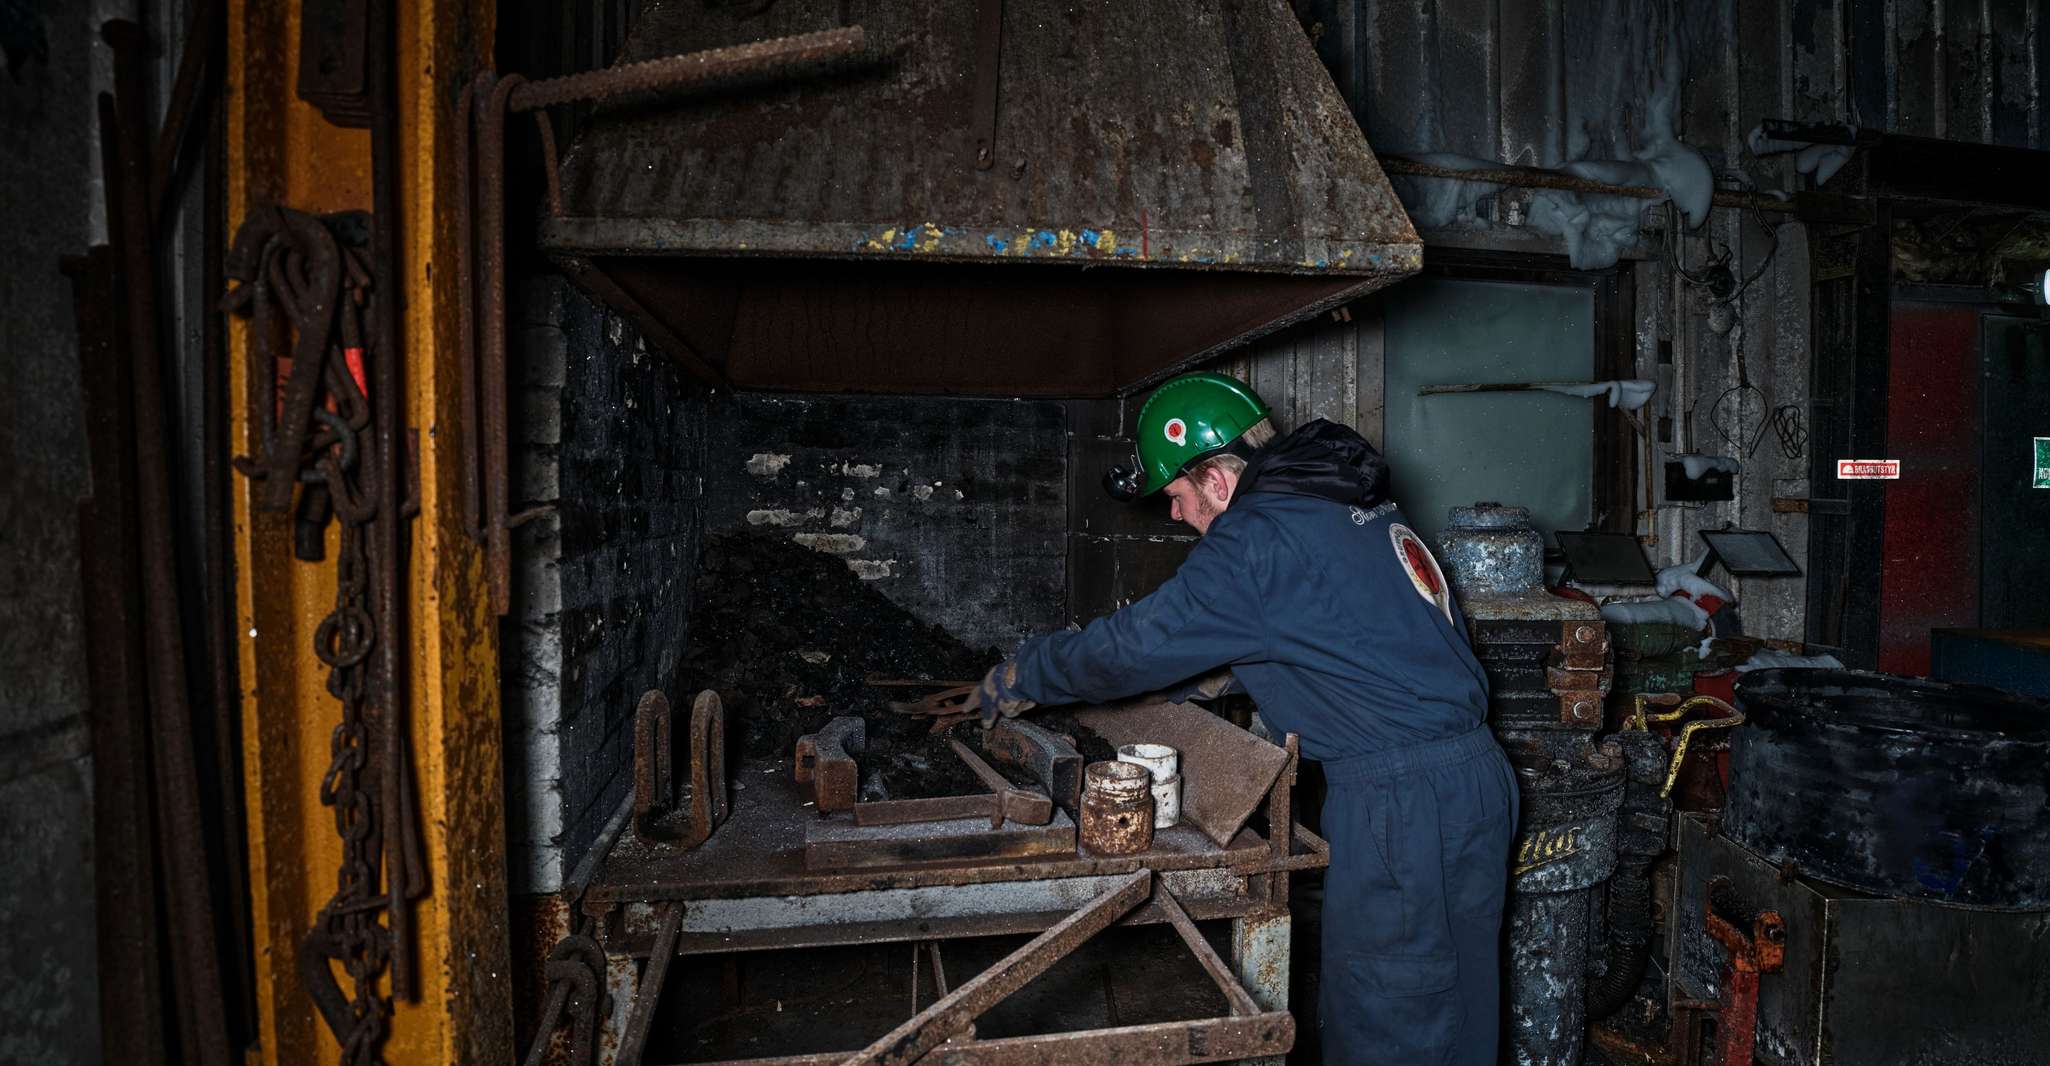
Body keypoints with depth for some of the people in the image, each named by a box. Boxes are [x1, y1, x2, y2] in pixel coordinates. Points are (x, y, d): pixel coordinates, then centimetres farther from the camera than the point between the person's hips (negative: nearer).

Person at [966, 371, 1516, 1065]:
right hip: (1478, 773, 9)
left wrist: (1017, 679, 1)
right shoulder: (1357, 503, 13)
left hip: (1400, 803, -9)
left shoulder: (1262, 535, -15)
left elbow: (1135, 645, -13)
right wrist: (1211, 677, 28)